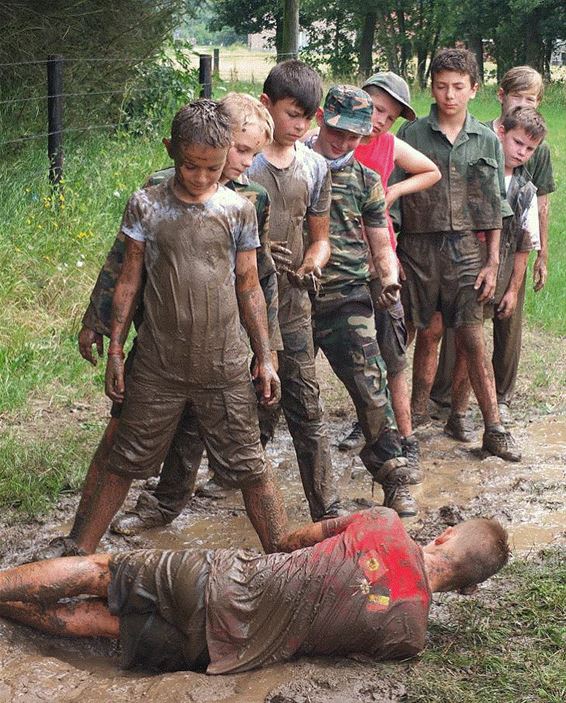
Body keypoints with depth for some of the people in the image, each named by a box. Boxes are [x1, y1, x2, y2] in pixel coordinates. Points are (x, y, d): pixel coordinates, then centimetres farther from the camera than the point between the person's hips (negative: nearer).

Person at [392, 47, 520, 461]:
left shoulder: (487, 141, 6)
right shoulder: (411, 135, 2)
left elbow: (494, 209, 7)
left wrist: (493, 262, 2)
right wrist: (390, 252, -4)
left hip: (466, 248, 0)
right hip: (419, 246, 0)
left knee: (472, 338, 0)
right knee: (428, 333, 7)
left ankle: (494, 429, 6)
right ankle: (418, 413, 25)